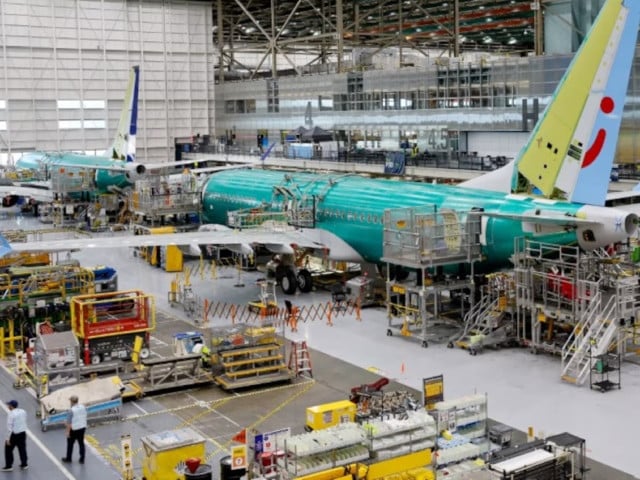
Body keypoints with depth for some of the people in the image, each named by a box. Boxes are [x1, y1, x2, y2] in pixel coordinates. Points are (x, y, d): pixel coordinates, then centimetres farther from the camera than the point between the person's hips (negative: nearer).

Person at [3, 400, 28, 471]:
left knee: (8, 450, 10)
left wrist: (8, 438, -13)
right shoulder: (23, 412, 1)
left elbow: (9, 426, -17)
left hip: (14, 434, -6)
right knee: (22, 449, 16)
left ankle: (9, 466, 14)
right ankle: (24, 464, 24)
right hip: (23, 433, 6)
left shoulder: (11, 414, -18)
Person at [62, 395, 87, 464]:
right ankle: (82, 459, 19)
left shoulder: (71, 410, -24)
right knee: (81, 443, 14)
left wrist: (68, 432, -12)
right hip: (82, 427, 5)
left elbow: (69, 422, -20)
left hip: (74, 429, -5)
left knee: (70, 443, 14)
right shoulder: (83, 407, -6)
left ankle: (68, 458, 27)